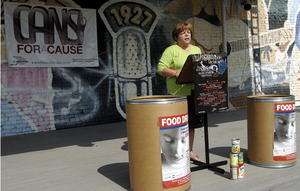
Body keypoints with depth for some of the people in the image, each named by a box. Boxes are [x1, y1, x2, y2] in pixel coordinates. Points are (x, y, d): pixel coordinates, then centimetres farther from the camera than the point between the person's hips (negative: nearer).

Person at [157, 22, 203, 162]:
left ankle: (190, 151, 24)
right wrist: (176, 73, -22)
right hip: (178, 92, -6)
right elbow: (161, 68, -8)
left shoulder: (196, 50, 20)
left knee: (191, 123, 12)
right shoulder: (171, 50, -1)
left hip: (195, 91, 6)